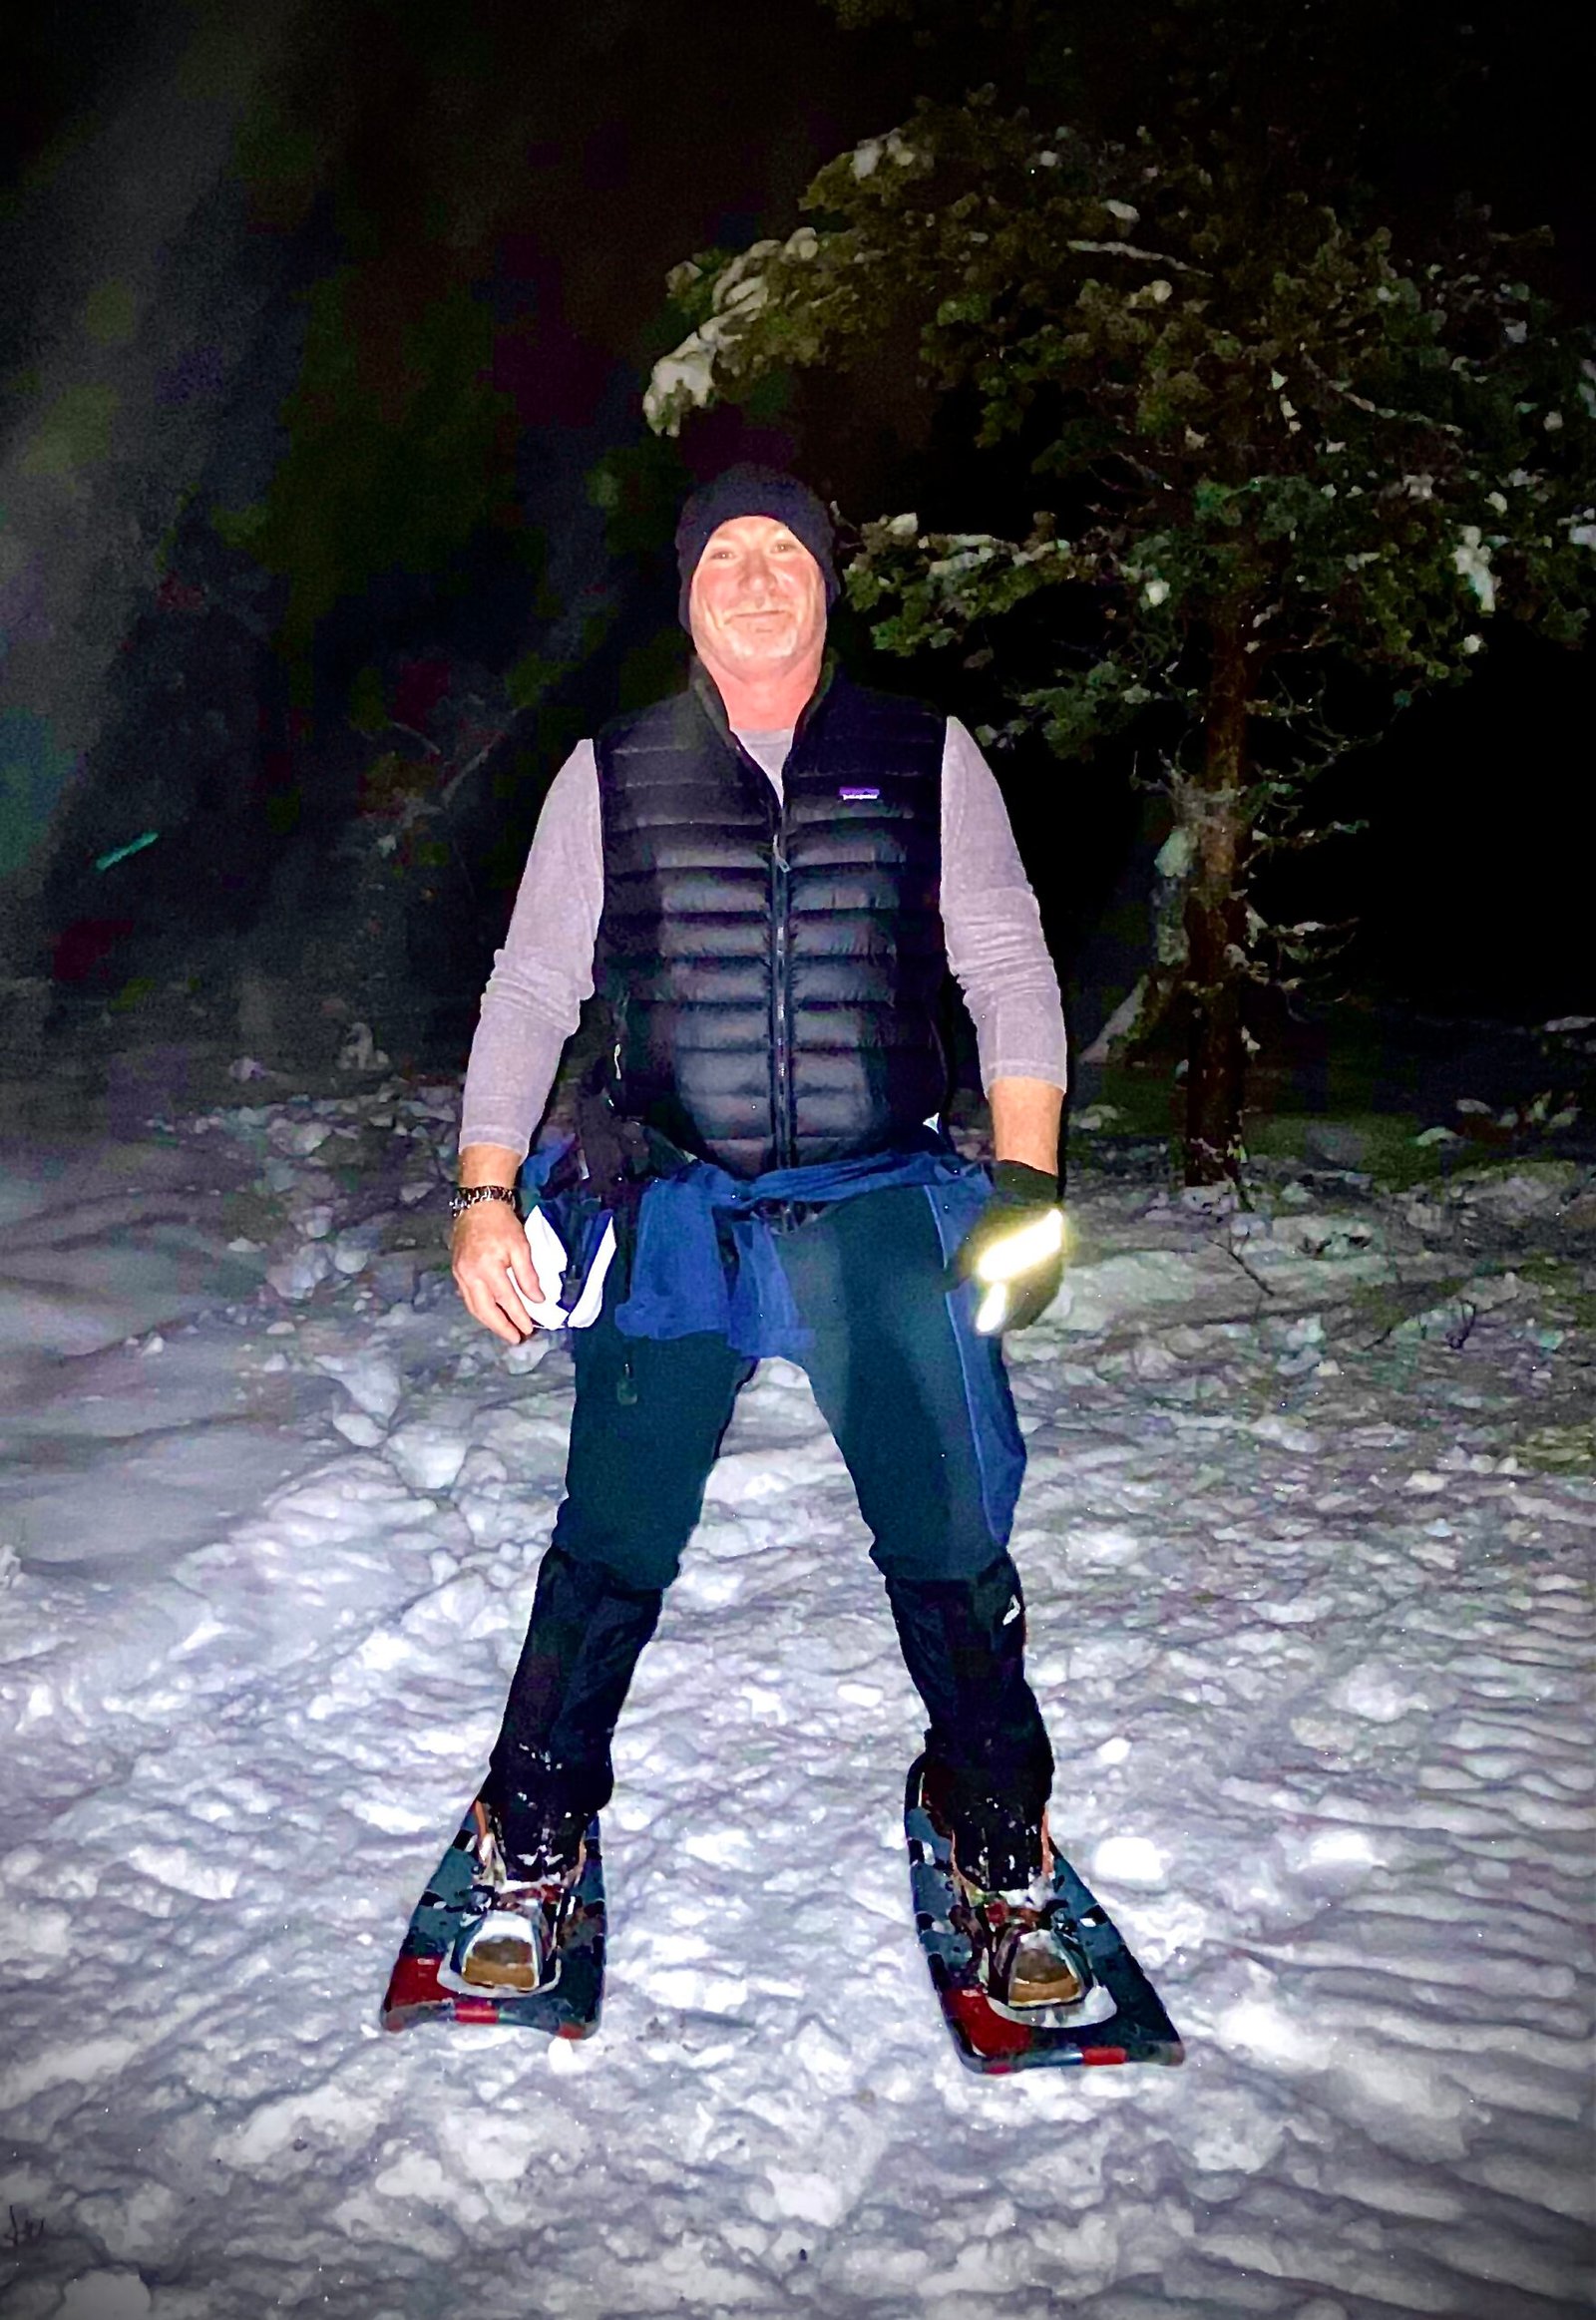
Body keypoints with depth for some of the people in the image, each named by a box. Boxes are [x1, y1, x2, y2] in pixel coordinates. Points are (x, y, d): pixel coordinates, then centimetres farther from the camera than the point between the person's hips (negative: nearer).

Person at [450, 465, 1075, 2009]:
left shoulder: (929, 759, 8)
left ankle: (1002, 1861, 23)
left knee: (949, 1547, 0)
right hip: (677, 1213, 0)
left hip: (885, 1212, 0)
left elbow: (1008, 971, 7)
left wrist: (1027, 1181, -4)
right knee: (612, 1545, 2)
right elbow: (529, 992, 10)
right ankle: (532, 1853, 24)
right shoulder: (612, 773, 8)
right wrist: (484, 1197, 2)